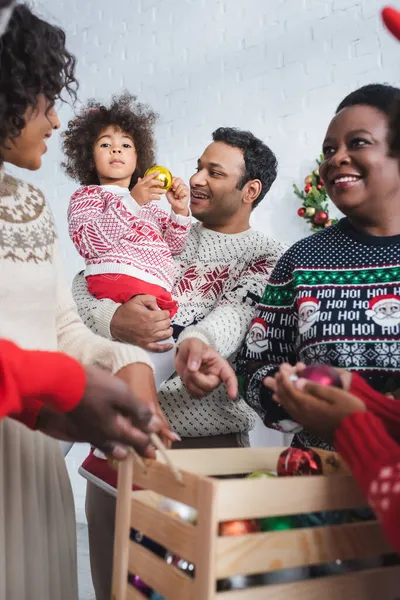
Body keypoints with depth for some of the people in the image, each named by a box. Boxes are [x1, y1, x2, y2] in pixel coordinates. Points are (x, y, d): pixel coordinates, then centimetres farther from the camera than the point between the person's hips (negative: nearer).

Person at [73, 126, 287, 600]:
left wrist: (198, 341, -42)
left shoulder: (267, 259, 2)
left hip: (207, 438, -3)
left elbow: (232, 315, -18)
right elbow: (82, 289, 2)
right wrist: (113, 320, -20)